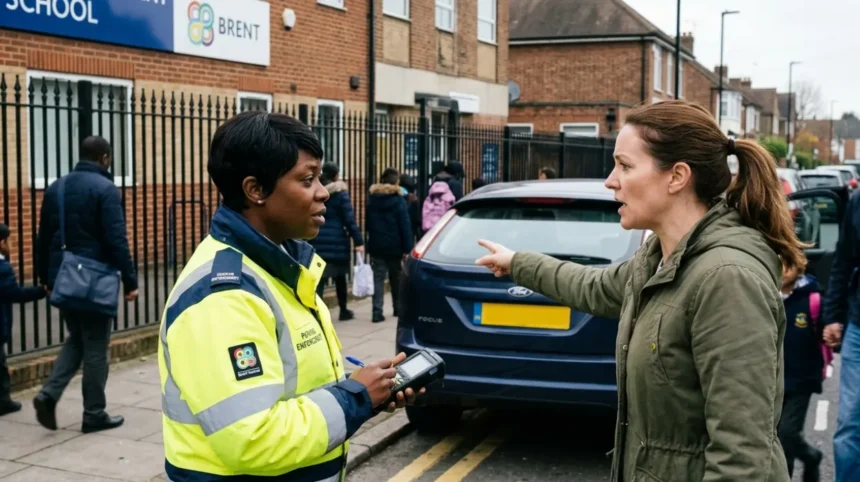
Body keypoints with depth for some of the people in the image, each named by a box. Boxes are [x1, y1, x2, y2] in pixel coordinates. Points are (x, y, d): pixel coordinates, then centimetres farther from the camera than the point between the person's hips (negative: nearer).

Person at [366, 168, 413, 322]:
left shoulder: (372, 199, 5)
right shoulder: (399, 200, -8)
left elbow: (368, 223, 12)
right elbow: (405, 226, -11)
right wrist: (407, 248, -10)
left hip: (376, 245, 2)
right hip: (394, 246, -2)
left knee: (378, 278, 0)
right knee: (396, 278, 15)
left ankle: (377, 311, -10)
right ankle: (397, 308, 27)